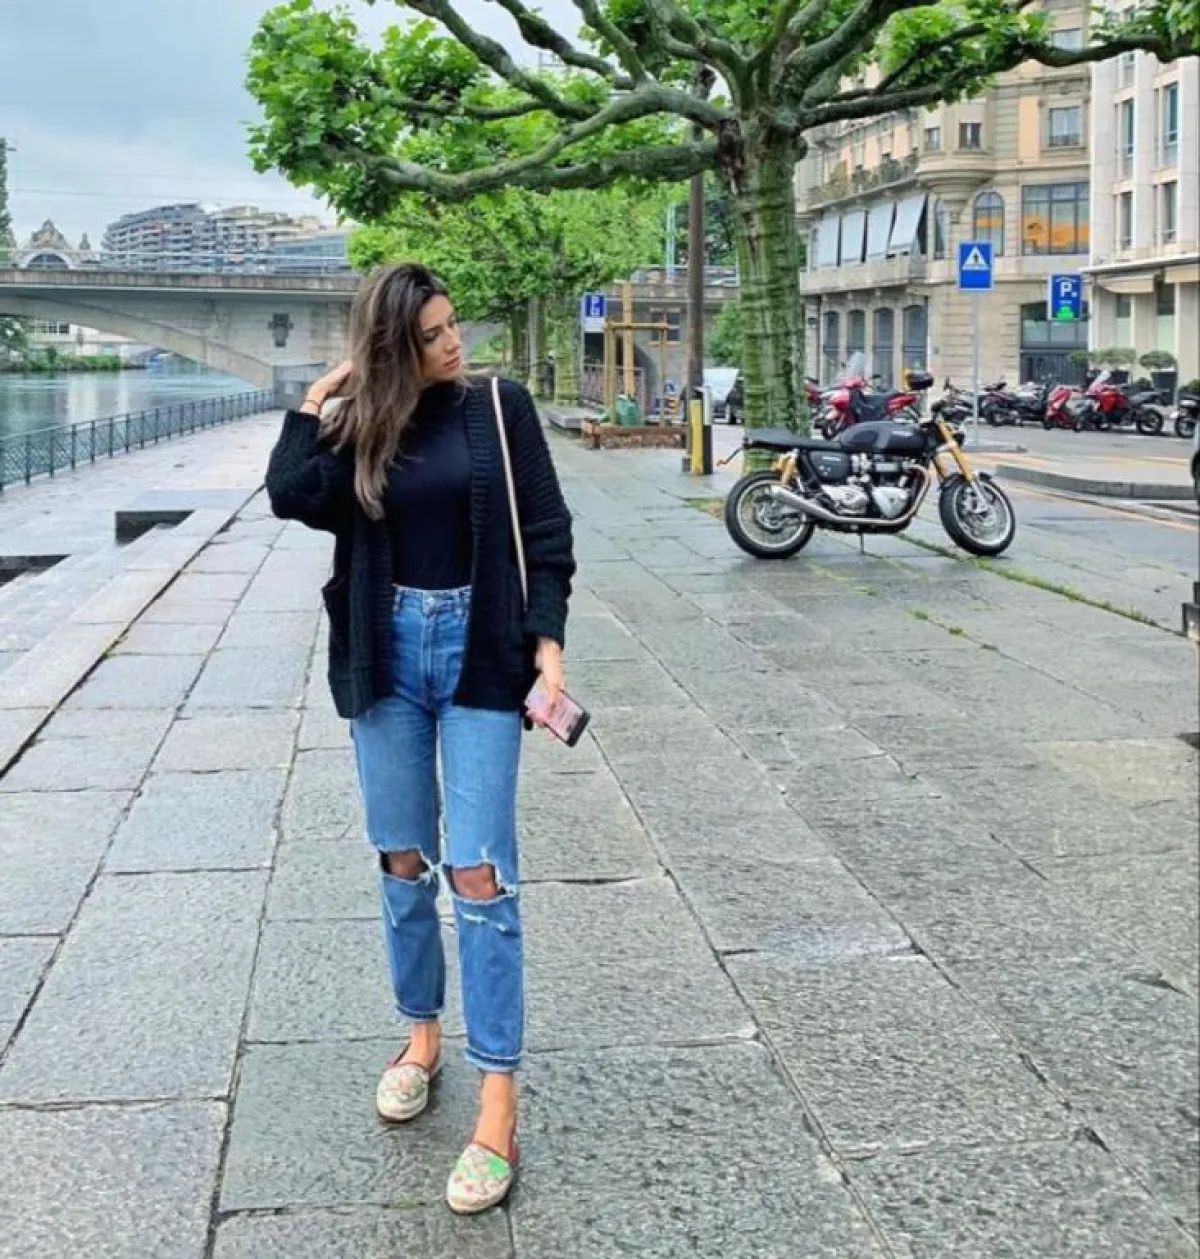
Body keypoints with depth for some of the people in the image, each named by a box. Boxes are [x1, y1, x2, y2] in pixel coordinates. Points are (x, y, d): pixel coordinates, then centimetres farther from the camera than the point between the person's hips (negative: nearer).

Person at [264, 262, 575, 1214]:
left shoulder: (499, 408, -1)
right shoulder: (357, 425, 4)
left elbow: (545, 536, -2)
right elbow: (293, 497, -13)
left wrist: (547, 645, -12)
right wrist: (320, 397, -8)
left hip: (478, 654, -2)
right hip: (388, 657, 3)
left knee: (479, 875, -6)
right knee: (404, 865, 11)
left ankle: (499, 1103, -1)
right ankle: (422, 1035, 32)